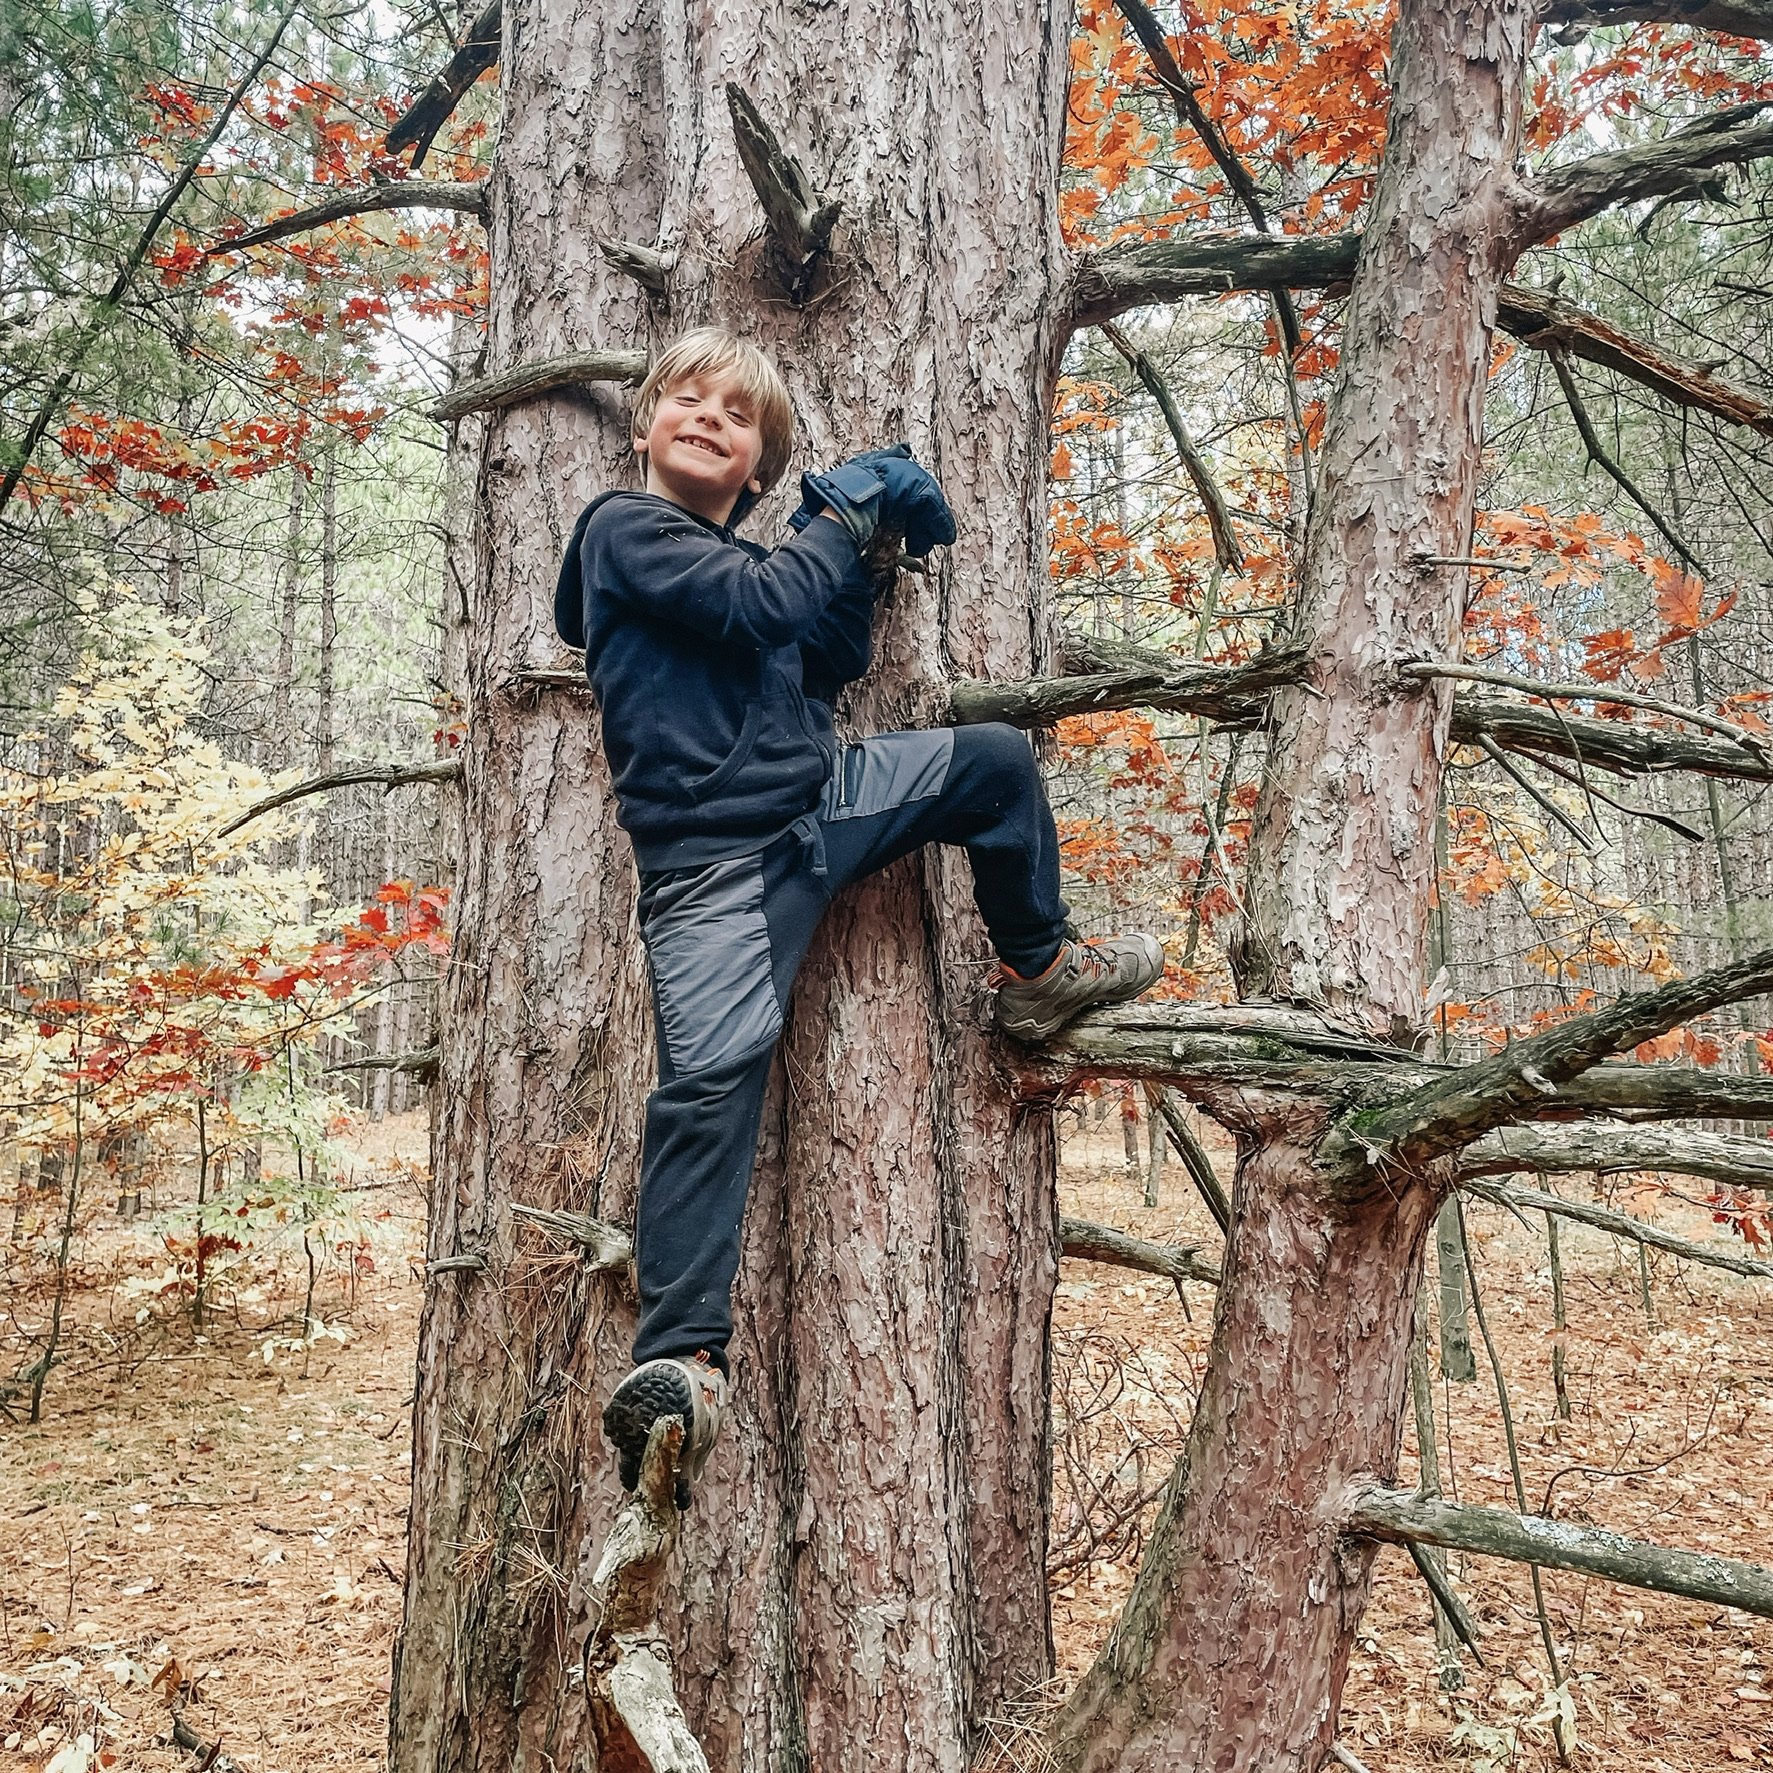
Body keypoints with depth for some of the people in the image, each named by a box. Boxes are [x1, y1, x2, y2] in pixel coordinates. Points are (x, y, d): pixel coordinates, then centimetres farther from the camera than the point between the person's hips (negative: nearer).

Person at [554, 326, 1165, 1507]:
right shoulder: (626, 531, 0)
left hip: (825, 800, 7)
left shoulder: (749, 556, 22)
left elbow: (834, 666, 13)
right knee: (712, 1077, -18)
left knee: (995, 760, 8)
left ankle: (1037, 975, 22)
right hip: (715, 856, -7)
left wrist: (862, 547, 4)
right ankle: (680, 1362, -16)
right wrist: (849, 514, 1)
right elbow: (760, 607, -14)